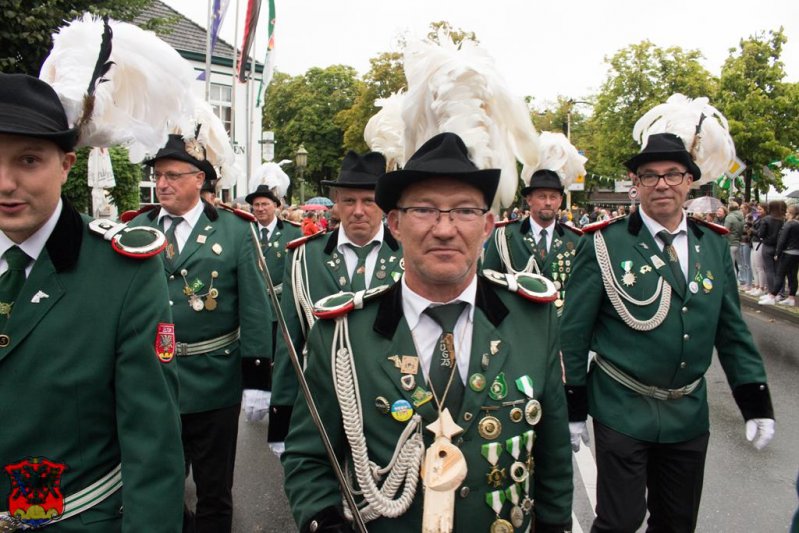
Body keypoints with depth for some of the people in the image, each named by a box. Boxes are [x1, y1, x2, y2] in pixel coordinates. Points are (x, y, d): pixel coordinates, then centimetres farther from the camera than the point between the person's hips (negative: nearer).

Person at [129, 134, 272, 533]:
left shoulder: (235, 230, -5)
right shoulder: (136, 230, 2)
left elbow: (254, 308, -7)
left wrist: (255, 376, -10)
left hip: (214, 384, -2)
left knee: (214, 490, 14)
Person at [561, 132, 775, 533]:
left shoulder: (714, 245, 4)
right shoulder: (605, 244, -10)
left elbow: (731, 330, 9)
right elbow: (574, 331, -8)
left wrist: (756, 402, 4)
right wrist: (573, 408, -6)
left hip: (689, 414, 5)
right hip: (622, 411, -4)